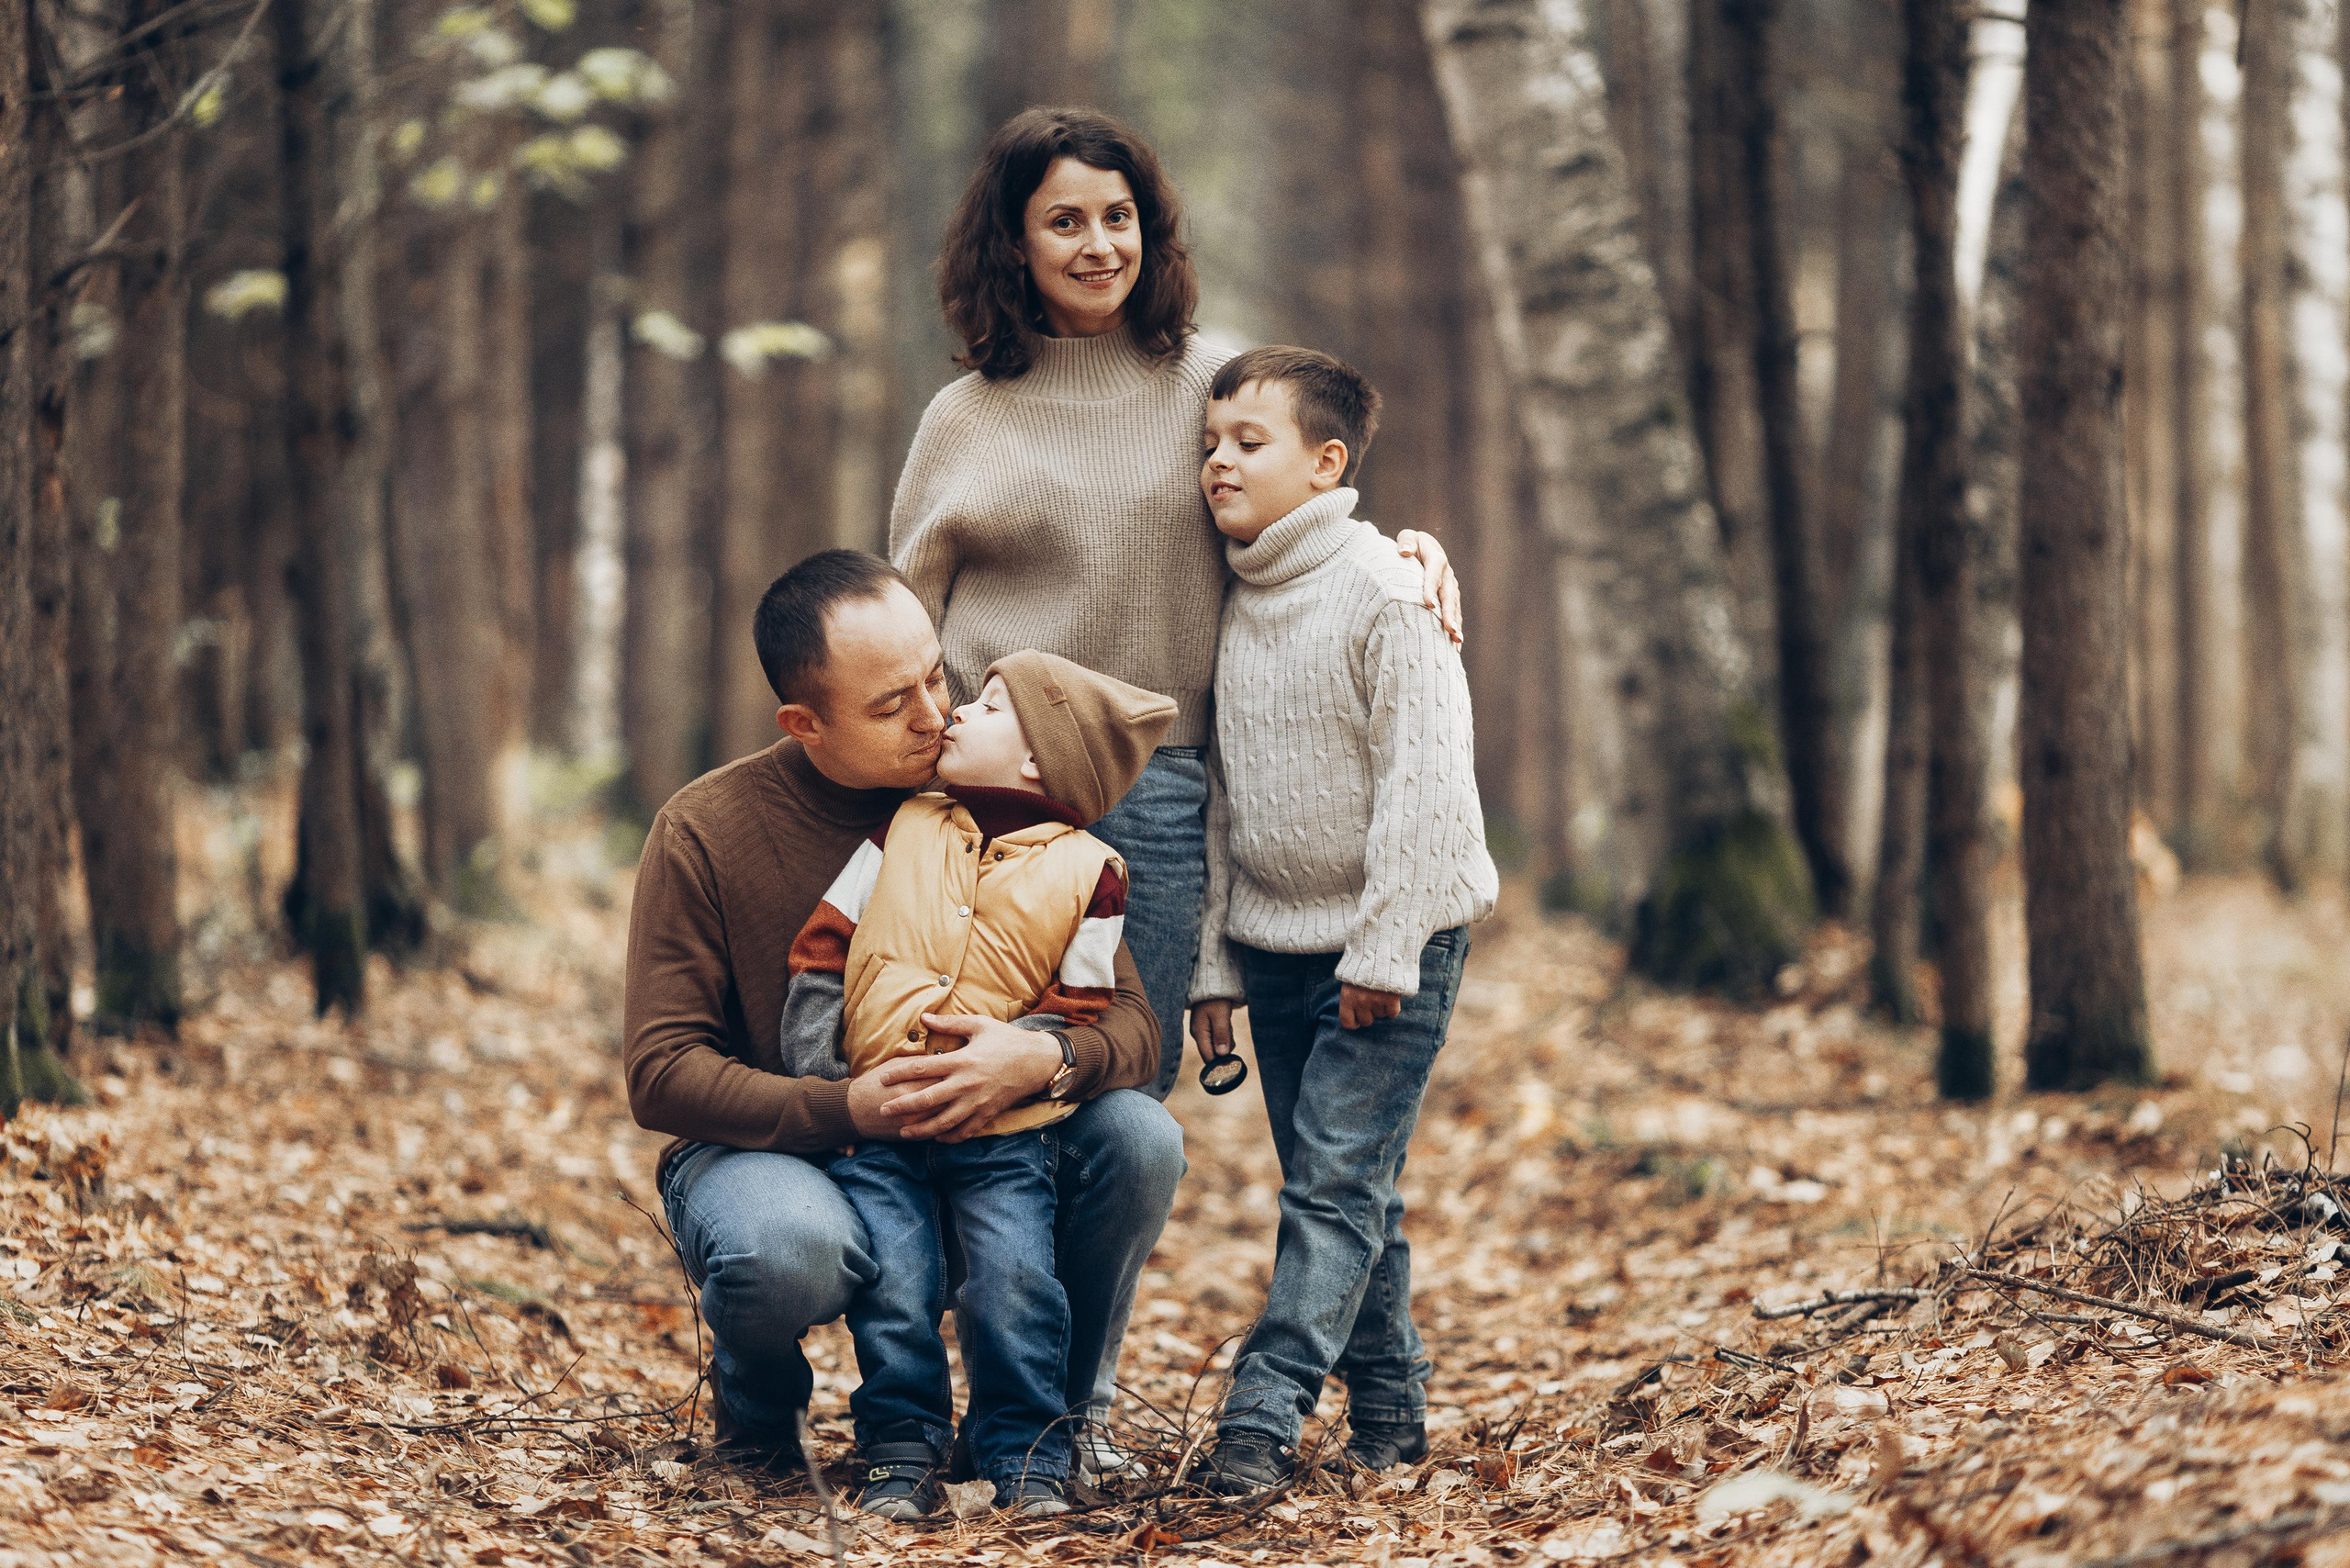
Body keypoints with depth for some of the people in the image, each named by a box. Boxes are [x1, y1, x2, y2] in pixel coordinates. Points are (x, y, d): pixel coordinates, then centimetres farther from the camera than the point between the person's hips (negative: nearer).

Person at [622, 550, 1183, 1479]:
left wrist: (1047, 1060, -32)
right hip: (766, 1152, -3)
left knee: (1140, 1141, -23)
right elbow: (661, 1073, -15)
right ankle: (757, 1405, 0)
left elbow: (1131, 1023, -8)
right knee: (791, 1249, -39)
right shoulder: (704, 832, -12)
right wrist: (848, 1108, -29)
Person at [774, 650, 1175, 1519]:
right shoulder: (904, 829, 9)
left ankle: (1026, 1459, 4)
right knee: (891, 1289, -9)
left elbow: (1077, 1007, 2)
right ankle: (902, 1452, 8)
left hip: (1003, 1131, -2)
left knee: (1016, 1285, -11)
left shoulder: (1084, 870, 2)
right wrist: (815, 1075, 2)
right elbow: (823, 949, 10)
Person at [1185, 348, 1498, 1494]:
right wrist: (1214, 963, 12)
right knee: (1346, 1190, 9)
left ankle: (1264, 1415, -15)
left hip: (1390, 939, -7)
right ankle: (1389, 1402, 17)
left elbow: (1423, 781, -15)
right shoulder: (1233, 608, 10)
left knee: (1335, 1179, -11)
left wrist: (1383, 948, -17)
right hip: (1274, 944, 7)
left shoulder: (1387, 593, -12)